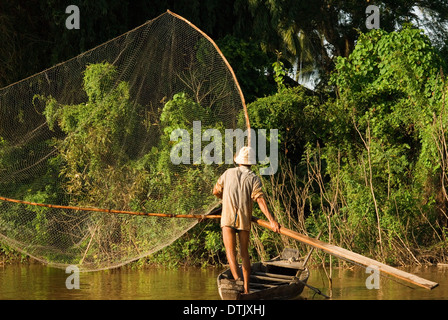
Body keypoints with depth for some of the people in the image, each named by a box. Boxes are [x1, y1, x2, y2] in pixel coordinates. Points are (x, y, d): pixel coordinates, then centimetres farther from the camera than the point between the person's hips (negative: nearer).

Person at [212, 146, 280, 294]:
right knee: (244, 252, 12)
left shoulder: (229, 173, 8)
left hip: (228, 219, -1)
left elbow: (216, 191, 20)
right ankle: (246, 287, 10)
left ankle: (237, 279, -33)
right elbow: (260, 200, -12)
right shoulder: (254, 179, 2)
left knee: (230, 250, -9)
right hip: (245, 220, 1)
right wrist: (272, 221, -19)